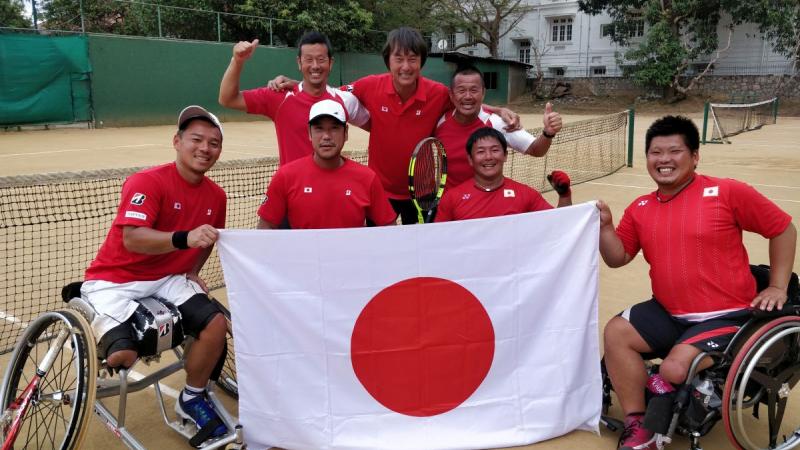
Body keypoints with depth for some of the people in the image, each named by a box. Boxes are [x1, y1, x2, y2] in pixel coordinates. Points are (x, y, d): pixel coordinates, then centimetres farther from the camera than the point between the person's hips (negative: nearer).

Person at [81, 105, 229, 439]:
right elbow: (132, 238, -31)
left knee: (216, 323, -16)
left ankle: (192, 399, 9)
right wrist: (184, 238, -46)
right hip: (114, 280, -5)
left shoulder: (216, 196, 2)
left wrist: (193, 271, 6)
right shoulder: (147, 182, -19)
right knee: (123, 356, -24)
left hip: (169, 279, 6)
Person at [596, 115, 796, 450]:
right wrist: (605, 226, -10)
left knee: (675, 369, -25)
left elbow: (782, 228, 0)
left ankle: (667, 386, 16)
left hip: (725, 316, -5)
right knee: (616, 332, -10)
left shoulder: (727, 192, -10)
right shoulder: (640, 209, 4)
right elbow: (617, 258, 7)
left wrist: (777, 287, -1)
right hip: (669, 313, 6)